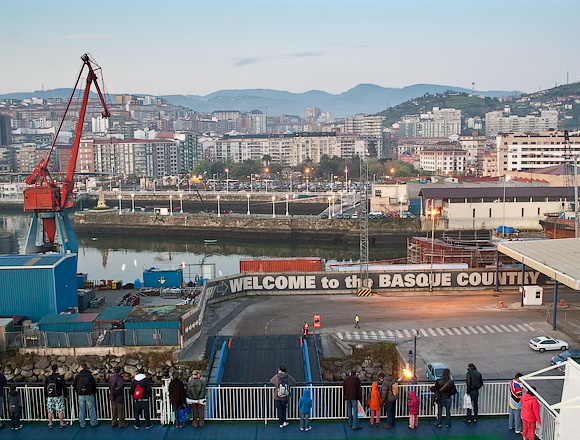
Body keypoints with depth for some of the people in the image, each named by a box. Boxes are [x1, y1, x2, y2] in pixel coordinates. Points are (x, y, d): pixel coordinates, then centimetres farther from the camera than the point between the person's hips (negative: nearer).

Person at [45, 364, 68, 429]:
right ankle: (61, 423, 8)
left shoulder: (48, 378, -1)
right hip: (58, 397, -3)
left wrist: (46, 396, 17)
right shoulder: (60, 377, -10)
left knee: (50, 411, 12)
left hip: (50, 397, 3)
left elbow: (45, 388, 6)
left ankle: (50, 424, 19)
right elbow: (64, 387, -7)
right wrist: (65, 395, 3)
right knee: (60, 410, 4)